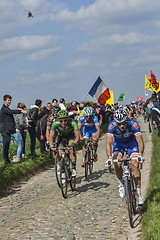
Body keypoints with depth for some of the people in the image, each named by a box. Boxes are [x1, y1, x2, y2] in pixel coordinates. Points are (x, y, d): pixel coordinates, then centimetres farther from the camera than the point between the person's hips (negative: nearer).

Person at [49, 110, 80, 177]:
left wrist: (73, 144, -56)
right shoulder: (55, 123, -31)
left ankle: (74, 169, -17)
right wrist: (51, 146, -47)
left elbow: (77, 136, -39)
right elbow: (51, 136, -30)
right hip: (61, 136, 2)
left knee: (71, 149, -29)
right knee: (59, 155, -15)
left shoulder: (72, 123, -36)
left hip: (71, 135, -2)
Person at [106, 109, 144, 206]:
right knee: (117, 164, -22)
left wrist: (140, 155, -54)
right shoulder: (112, 126, -32)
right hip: (118, 143, 1)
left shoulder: (133, 125, -34)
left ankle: (139, 193, -7)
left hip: (131, 142, -1)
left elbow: (140, 141, -37)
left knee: (135, 165, -17)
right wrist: (109, 157, -51)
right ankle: (121, 183, 7)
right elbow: (109, 143, -37)